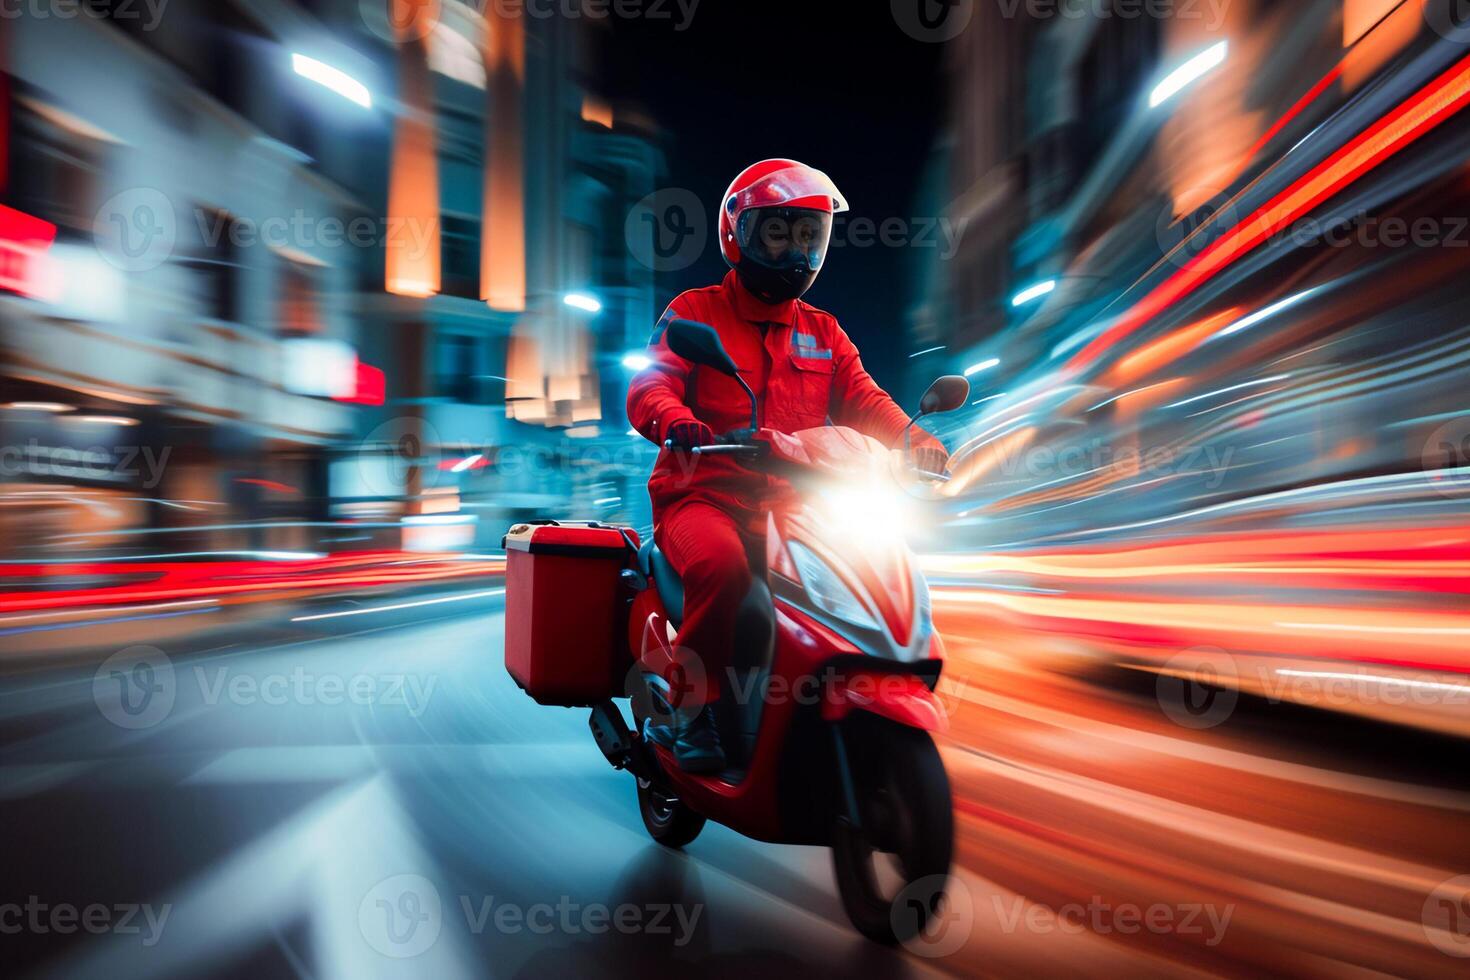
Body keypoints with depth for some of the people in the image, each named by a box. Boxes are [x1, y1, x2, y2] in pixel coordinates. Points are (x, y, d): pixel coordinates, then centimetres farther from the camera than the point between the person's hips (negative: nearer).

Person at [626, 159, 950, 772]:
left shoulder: (822, 333, 21)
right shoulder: (694, 312, 8)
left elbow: (863, 399, 7)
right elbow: (648, 387, -6)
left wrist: (917, 439, -15)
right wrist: (677, 421, -31)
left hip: (790, 504, 5)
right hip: (703, 494, -4)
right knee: (722, 562, -35)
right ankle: (691, 706, -14)